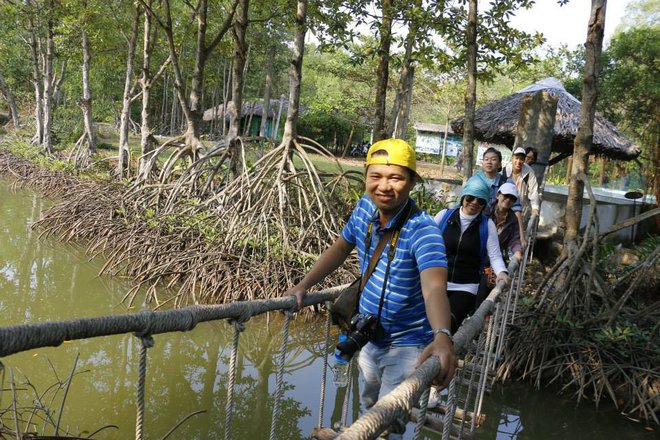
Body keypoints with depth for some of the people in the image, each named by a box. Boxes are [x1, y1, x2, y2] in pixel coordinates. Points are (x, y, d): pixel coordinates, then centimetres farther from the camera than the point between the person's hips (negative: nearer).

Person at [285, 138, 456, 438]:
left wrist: (442, 337, -64)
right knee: (368, 411, 27)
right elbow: (341, 247, 6)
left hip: (407, 344, -6)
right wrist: (304, 284, -1)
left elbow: (434, 286, -46)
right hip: (369, 336, 6)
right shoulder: (364, 208, -12)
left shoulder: (422, 230, -30)